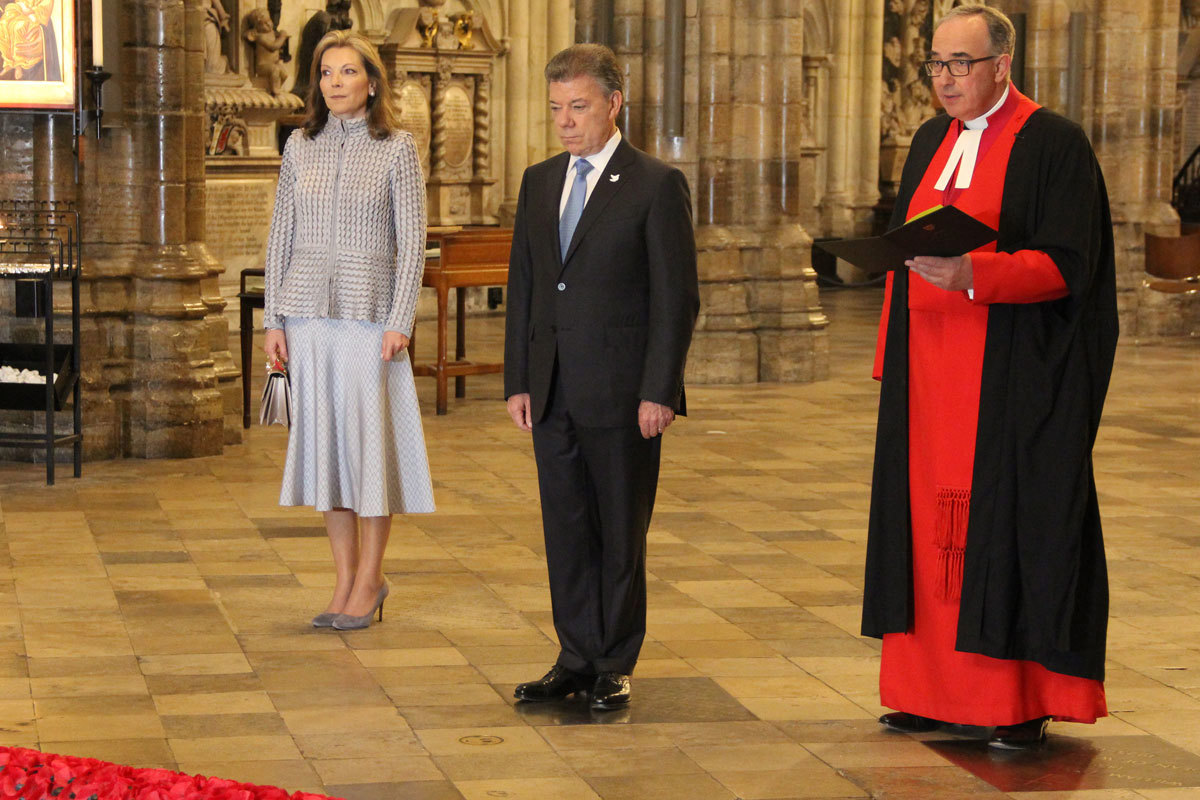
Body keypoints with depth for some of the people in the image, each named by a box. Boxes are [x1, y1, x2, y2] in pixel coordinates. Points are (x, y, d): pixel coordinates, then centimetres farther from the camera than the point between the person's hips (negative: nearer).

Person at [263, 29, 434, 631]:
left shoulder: (397, 148, -2)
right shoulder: (300, 146, 8)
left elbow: (412, 242, -3)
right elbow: (282, 235, 11)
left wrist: (400, 323, -10)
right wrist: (273, 318, 6)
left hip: (369, 312, -3)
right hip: (310, 312, 4)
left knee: (371, 439, -1)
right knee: (323, 438, 6)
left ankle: (369, 580, 9)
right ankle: (344, 578, 14)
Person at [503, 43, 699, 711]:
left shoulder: (657, 185, -6)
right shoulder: (540, 182, 12)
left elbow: (678, 297, -8)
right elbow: (523, 288, 15)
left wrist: (659, 393, -13)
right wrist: (518, 381, 8)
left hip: (622, 394, -5)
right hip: (553, 394, 5)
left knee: (622, 532, 3)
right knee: (566, 529, 9)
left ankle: (615, 665, 12)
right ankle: (577, 657, 18)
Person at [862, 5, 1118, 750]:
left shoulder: (1053, 144, -7)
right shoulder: (931, 142, 14)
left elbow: (1067, 263, -15)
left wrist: (972, 274, -28)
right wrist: (891, 360, 12)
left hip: (1015, 375, -7)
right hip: (930, 373, 7)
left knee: (1014, 518, -4)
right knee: (930, 516, 6)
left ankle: (1025, 703, 2)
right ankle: (934, 689, 13)